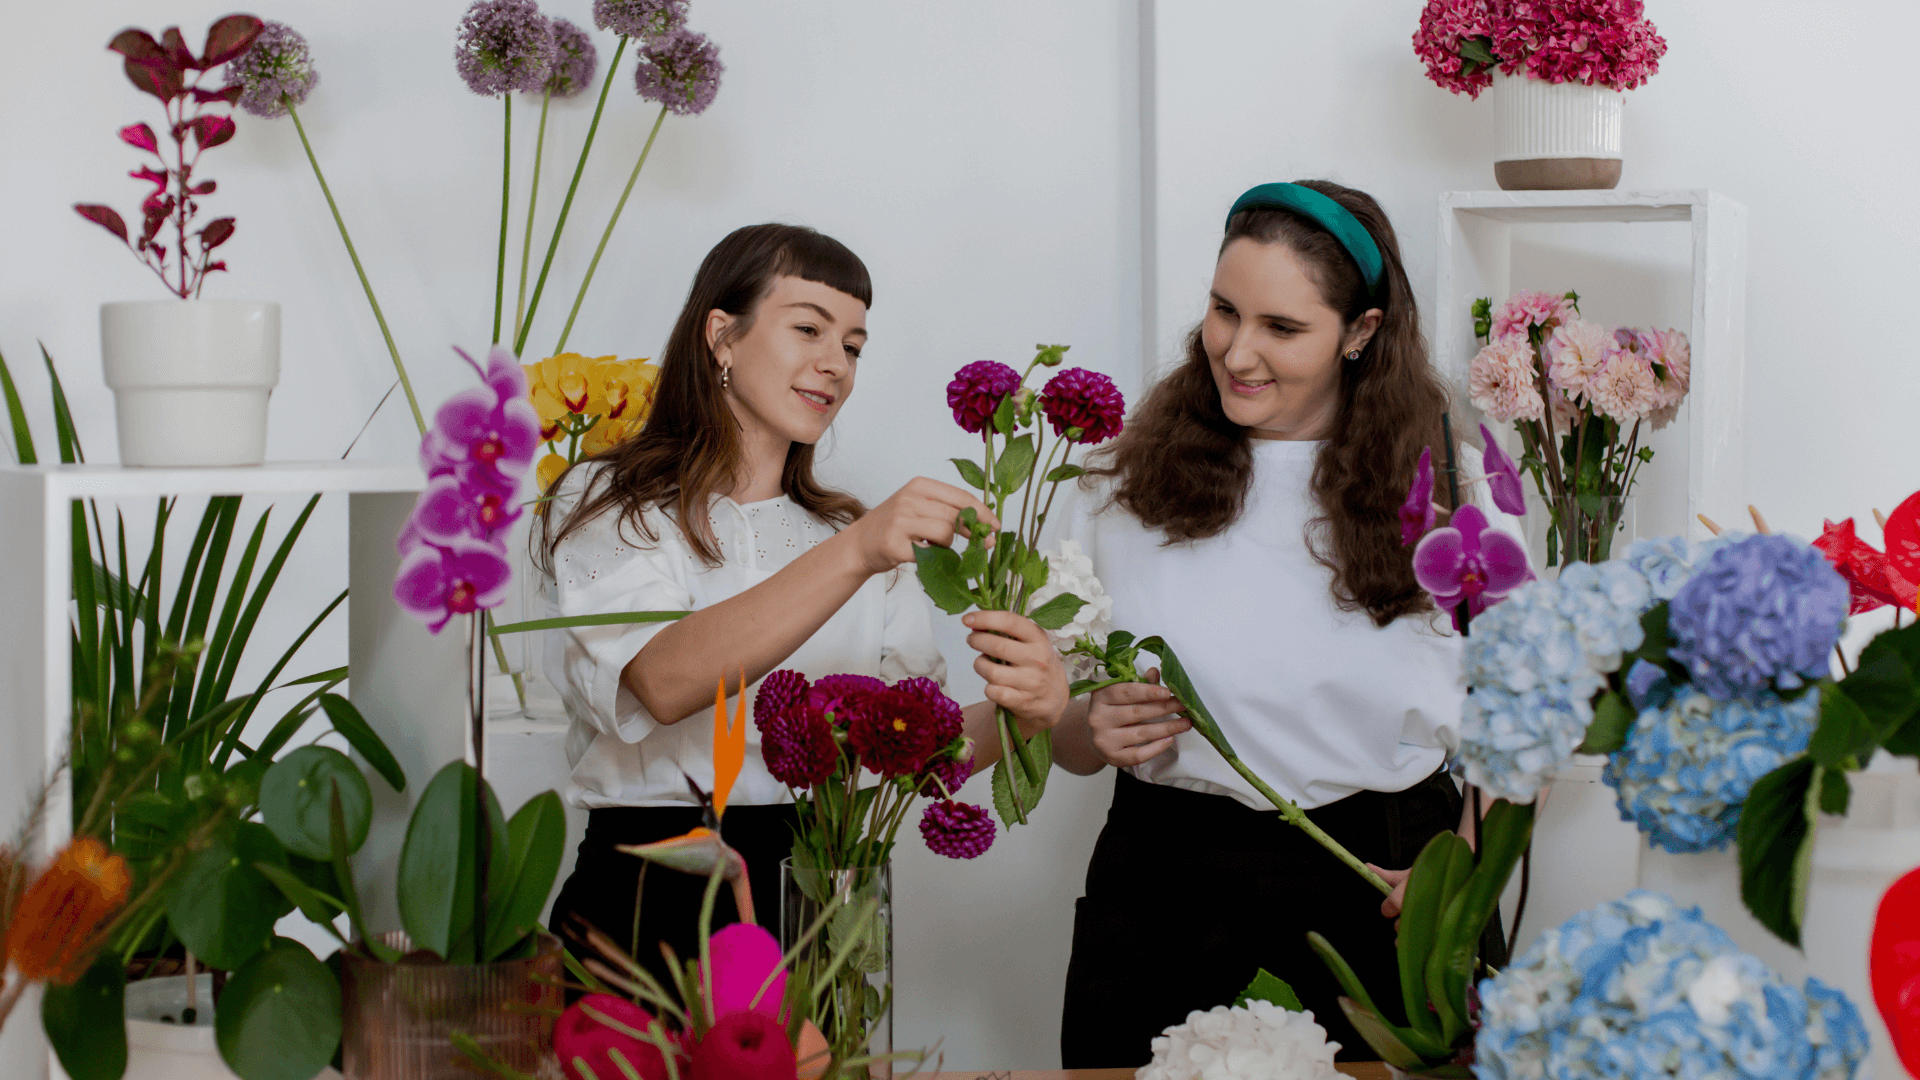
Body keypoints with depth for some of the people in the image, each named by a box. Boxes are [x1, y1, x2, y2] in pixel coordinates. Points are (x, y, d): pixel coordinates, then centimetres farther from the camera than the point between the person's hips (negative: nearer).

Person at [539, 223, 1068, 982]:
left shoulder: (857, 536, 20)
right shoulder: (605, 507, 5)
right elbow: (665, 680, -16)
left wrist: (1017, 712, -15)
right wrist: (853, 556, -25)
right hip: (650, 905, -4)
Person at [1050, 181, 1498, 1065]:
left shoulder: (1448, 491, 0)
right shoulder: (1130, 484, 3)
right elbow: (1065, 734, 10)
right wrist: (1095, 731, -13)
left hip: (1383, 889, 0)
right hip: (1166, 885, 1)